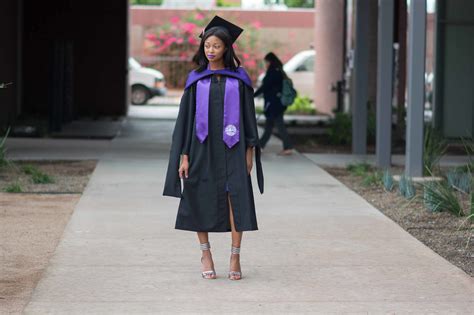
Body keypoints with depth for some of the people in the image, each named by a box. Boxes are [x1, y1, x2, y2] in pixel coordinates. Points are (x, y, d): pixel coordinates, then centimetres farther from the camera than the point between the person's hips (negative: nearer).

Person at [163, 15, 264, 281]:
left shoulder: (239, 79, 3)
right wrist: (183, 155, -2)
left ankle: (235, 258, -2)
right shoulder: (195, 80, 5)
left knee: (236, 200, -9)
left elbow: (248, 115, 5)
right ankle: (206, 253, 21)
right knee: (201, 202, 5)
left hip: (231, 149, -1)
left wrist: (250, 150, -1)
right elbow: (185, 117, 4)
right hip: (202, 148, 1)